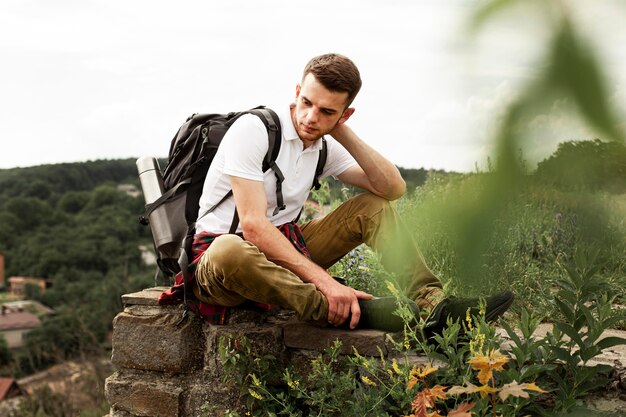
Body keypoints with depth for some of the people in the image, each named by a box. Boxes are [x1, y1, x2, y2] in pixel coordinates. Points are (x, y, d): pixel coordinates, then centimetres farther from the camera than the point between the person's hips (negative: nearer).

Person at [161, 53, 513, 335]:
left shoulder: (325, 147, 4)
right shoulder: (253, 129, -17)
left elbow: (393, 189, -3)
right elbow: (253, 225, -27)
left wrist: (344, 134, -10)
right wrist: (324, 281, -35)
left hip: (284, 250, 7)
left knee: (375, 205, -1)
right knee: (230, 253, -44)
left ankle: (431, 302, -19)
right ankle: (357, 313, -44)